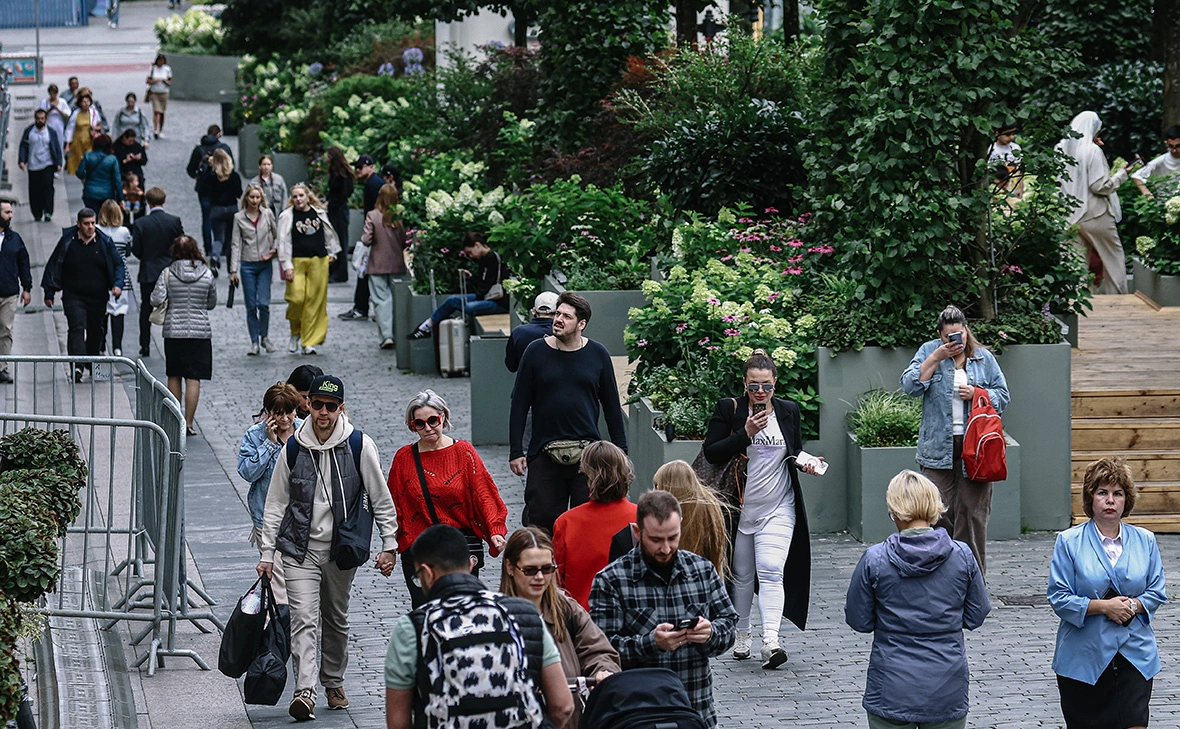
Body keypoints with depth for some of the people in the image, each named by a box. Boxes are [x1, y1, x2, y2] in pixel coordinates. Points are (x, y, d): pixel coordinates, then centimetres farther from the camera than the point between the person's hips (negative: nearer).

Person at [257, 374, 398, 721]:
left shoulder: (359, 446, -6)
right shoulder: (293, 448, -2)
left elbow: (381, 499, 2)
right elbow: (276, 504, 5)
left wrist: (389, 545, -2)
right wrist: (267, 552, 2)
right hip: (300, 549, -1)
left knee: (337, 620, 15)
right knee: (304, 620, -13)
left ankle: (334, 683, 33)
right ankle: (305, 692, -21)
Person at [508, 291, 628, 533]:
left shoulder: (597, 354, 4)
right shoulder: (536, 352, 1)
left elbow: (612, 405, 10)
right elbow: (519, 404, 4)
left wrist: (620, 450, 7)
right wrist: (516, 451, -1)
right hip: (544, 454, 0)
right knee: (543, 520, 0)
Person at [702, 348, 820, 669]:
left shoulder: (788, 411, 7)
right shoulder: (729, 410, -2)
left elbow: (796, 451, 20)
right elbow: (711, 452, -10)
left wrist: (805, 463, -3)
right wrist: (746, 433, -19)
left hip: (778, 509, 0)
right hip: (739, 507, 0)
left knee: (771, 572, -14)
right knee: (741, 575, 10)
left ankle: (771, 641, -24)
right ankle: (741, 634, 28)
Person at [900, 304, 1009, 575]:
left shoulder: (984, 357, 9)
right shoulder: (929, 351, 7)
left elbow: (1002, 396, 11)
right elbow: (910, 385, -5)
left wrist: (977, 394, -7)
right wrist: (936, 358, -11)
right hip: (938, 448, -1)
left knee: (973, 512, 0)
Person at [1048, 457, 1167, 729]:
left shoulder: (1145, 541, 7)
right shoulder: (1069, 542, -2)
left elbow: (1157, 592, 8)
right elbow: (1059, 598, -7)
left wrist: (1133, 605, -13)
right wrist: (1103, 607, -17)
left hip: (1134, 655, 1)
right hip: (1083, 656, -1)